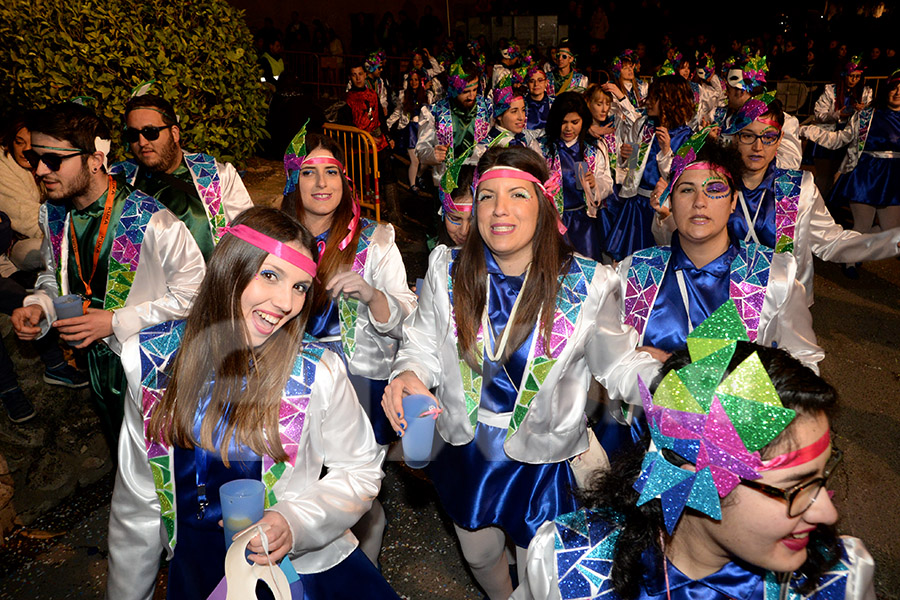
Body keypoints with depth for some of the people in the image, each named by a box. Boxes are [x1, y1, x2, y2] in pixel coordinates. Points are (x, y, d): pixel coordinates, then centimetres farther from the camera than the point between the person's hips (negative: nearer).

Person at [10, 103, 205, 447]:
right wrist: (39, 306, -9)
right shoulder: (53, 214, -5)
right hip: (99, 362, 6)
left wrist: (117, 322, -24)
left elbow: (192, 292, -22)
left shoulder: (151, 222, -27)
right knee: (120, 450, 29)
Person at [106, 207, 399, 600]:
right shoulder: (149, 360, -9)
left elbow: (360, 471, -5)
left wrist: (296, 523, -21)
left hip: (303, 564, -4)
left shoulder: (319, 373, -18)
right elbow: (136, 501, 1)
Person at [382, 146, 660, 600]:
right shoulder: (447, 270, -10)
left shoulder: (587, 284, -15)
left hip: (544, 459, -2)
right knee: (479, 554, 28)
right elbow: (423, 346, -2)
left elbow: (619, 364, -8)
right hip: (466, 449, 3)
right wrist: (409, 375, -24)